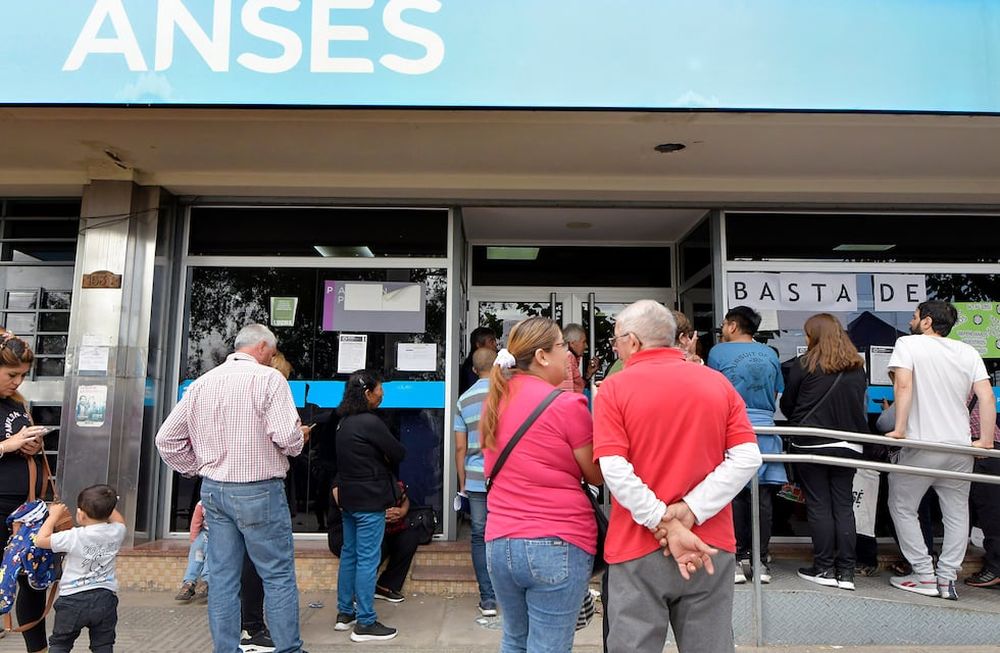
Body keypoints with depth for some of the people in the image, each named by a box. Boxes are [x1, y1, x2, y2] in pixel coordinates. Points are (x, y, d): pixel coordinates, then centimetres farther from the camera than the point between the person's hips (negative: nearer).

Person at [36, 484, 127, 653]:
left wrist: (54, 515, 3)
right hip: (105, 598, 3)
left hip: (73, 598, -3)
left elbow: (40, 540, -6)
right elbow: (118, 521, 21)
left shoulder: (73, 537, -17)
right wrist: (106, 504, 21)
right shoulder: (116, 532, -4)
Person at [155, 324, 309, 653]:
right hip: (259, 490, -6)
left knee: (223, 577, 12)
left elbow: (166, 439, 12)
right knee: (279, 575, 4)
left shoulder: (201, 383, 9)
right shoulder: (268, 378, -11)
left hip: (213, 490, 6)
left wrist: (198, 469, 18)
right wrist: (300, 436, 2)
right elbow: (288, 437, -19)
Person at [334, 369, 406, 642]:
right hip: (369, 500, -9)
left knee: (349, 555, 16)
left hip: (348, 498, 9)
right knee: (367, 560, -3)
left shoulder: (344, 422, 10)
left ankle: (345, 614, 26)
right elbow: (398, 453, -12)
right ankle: (364, 624, 3)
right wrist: (387, 465, 7)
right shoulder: (370, 422, -19)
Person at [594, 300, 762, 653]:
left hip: (638, 548, -3)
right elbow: (747, 458, -4)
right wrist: (691, 510, -10)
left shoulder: (614, 388, -6)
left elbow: (614, 470, -16)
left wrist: (664, 526, -13)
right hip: (711, 544, 3)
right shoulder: (718, 383, 4)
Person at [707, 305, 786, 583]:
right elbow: (776, 395, 17)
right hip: (764, 427, 3)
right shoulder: (770, 354, 10)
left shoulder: (718, 352, -1)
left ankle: (739, 560, 3)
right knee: (763, 495, 4)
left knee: (734, 495, 1)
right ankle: (761, 561, 8)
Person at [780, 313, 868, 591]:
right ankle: (846, 570, 10)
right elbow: (861, 405, 15)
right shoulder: (858, 367, 5)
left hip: (811, 444, -4)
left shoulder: (805, 364, -8)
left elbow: (787, 405, -1)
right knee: (844, 506, 8)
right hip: (847, 446, 4)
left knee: (818, 506, 4)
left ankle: (824, 568, 8)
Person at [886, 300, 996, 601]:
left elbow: (903, 385, -17)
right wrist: (986, 440, 5)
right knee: (957, 513, 14)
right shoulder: (968, 352, 9)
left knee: (902, 507, 9)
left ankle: (925, 576, 9)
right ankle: (947, 579, 15)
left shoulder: (908, 343, -4)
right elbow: (987, 397, 2)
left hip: (922, 445, -5)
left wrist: (899, 429, -16)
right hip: (961, 447, 5)